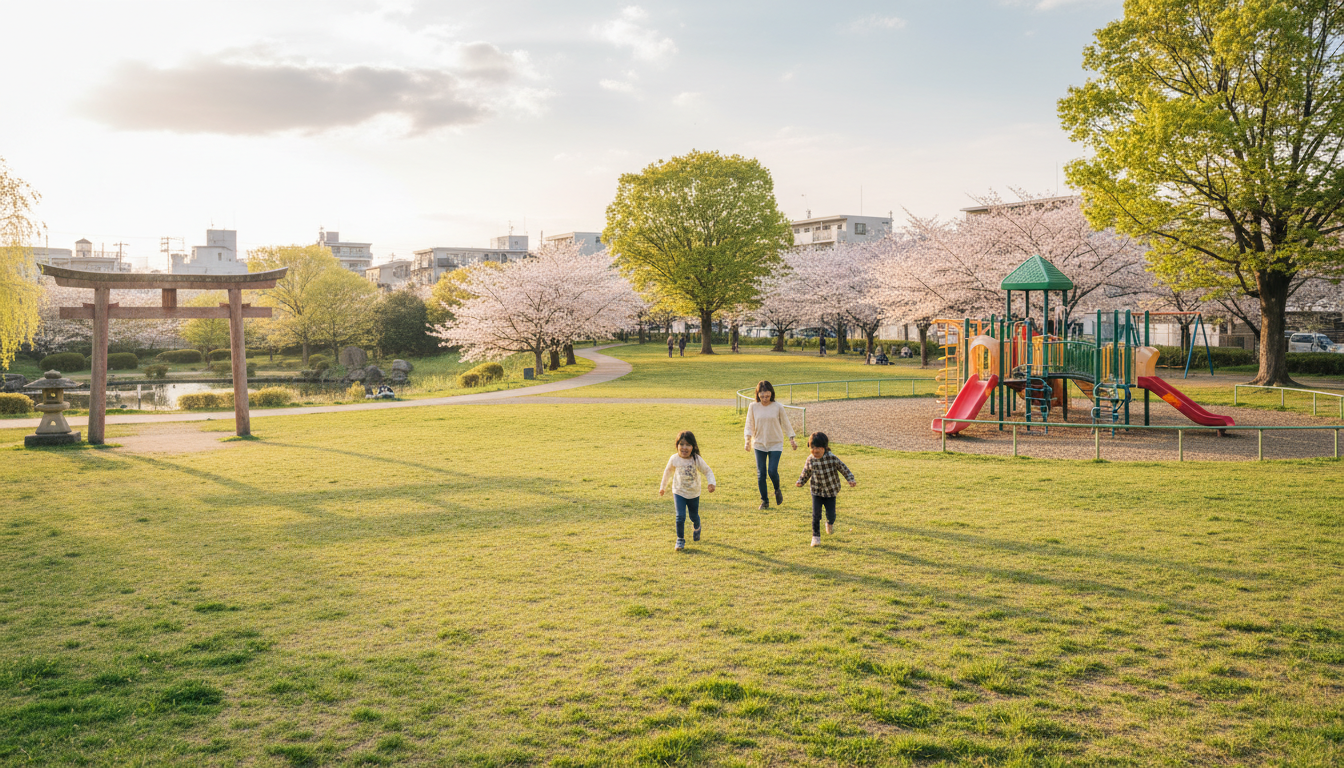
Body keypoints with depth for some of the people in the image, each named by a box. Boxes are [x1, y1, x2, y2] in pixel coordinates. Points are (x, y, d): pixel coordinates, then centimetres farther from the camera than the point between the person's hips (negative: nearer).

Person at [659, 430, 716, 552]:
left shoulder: (697, 460, -18)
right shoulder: (674, 459, -13)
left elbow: (707, 471, -7)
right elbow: (667, 471, 5)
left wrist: (711, 483, -24)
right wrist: (663, 486, 15)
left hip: (694, 494, 1)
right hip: (679, 492, 0)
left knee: (694, 516, 16)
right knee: (680, 517, -14)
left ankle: (697, 529, 50)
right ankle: (680, 540, 3)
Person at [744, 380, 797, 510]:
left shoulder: (778, 407, -6)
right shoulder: (753, 407, -4)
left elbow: (786, 423, 5)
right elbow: (749, 425, 1)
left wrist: (791, 439, 3)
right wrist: (747, 440, -12)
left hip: (775, 444, -1)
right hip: (759, 444, 2)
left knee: (772, 471, -12)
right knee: (761, 473, 1)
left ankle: (777, 490, 20)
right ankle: (764, 501, 15)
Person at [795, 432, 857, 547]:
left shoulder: (832, 458, -17)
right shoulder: (810, 460, -10)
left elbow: (843, 469, -8)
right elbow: (806, 473, 6)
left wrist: (851, 480, -15)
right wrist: (800, 482, -8)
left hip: (830, 492, -1)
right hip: (817, 491, 1)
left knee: (831, 514, 4)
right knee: (816, 515, -7)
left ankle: (830, 523, 41)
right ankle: (816, 536, 5)